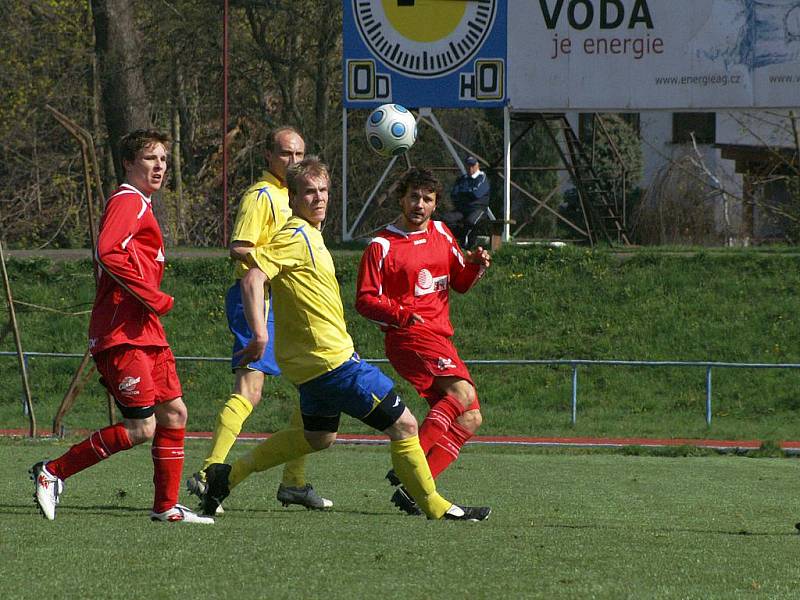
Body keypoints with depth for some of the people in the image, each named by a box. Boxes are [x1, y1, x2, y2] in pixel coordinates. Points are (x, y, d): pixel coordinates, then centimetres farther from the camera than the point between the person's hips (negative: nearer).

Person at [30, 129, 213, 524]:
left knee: (174, 414, 7)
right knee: (142, 426, -12)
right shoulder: (127, 202, -10)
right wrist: (153, 298, -22)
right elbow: (107, 252, -25)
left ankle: (166, 506, 13)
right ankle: (52, 473, -3)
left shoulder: (140, 206, 23)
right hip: (122, 333, -10)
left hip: (145, 332, 10)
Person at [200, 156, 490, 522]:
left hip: (311, 363, 11)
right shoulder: (296, 237, -15)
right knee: (403, 425, -5)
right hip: (331, 357, -11)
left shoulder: (310, 235, 14)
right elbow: (253, 279, -25)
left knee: (319, 437, 26)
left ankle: (229, 475, 23)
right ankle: (435, 507, 4)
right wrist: (259, 333, -34)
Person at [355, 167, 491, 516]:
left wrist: (476, 266, -1)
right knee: (462, 392, -29)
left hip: (440, 337, 8)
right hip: (409, 336, -8)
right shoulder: (382, 246, -5)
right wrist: (401, 314, -23)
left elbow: (459, 282, 22)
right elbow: (365, 300, -6)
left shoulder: (440, 233, 15)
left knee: (470, 420, 1)